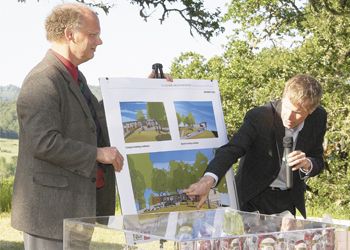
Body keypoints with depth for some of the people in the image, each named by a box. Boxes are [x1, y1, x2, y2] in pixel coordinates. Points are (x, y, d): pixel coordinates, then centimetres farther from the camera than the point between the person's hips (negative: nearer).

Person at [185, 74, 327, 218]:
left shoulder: (318, 118, -10)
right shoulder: (258, 117, -23)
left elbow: (318, 162, -2)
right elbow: (231, 150, -33)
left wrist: (307, 164, -27)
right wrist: (208, 179, -51)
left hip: (289, 200, 3)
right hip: (253, 196, -3)